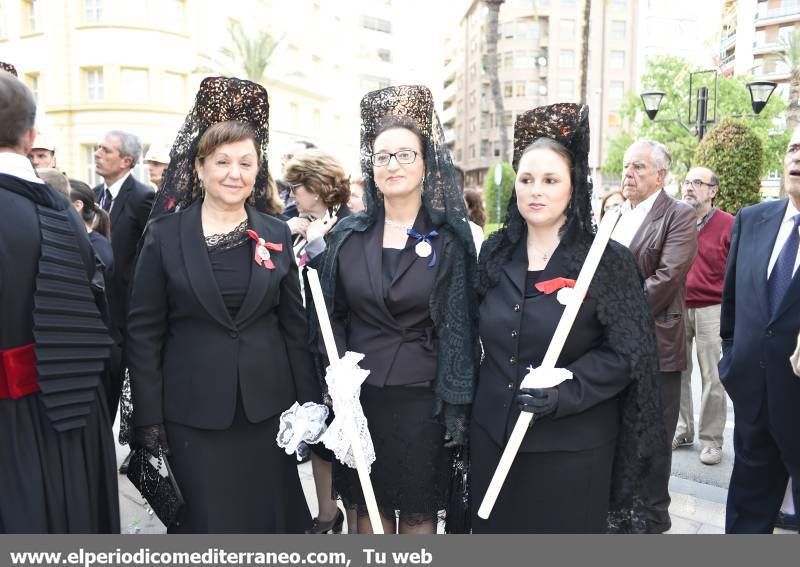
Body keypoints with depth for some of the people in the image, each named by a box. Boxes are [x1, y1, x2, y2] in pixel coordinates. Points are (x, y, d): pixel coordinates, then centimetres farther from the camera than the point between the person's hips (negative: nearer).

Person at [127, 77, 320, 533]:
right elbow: (144, 332, -2)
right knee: (205, 521, 11)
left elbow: (294, 326, 5)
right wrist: (148, 418, -5)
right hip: (194, 411, -1)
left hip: (268, 407, 2)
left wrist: (308, 402, 3)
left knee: (270, 517, 14)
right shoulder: (166, 234, -3)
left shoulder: (276, 235, 2)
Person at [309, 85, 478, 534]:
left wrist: (457, 405, -8)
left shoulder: (450, 239, -4)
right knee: (368, 506, 15)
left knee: (418, 511, 11)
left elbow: (460, 327, -5)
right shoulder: (347, 236, 2)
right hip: (358, 393, 2)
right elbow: (331, 318, 6)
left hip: (422, 397, -2)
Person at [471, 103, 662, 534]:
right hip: (494, 435, 4)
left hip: (571, 445, -4)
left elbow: (627, 353, -11)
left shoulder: (608, 260, -9)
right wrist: (468, 408, 9)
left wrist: (565, 392, -22)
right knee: (496, 531, 16)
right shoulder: (496, 253, 4)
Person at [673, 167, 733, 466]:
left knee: (712, 377, 2)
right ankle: (681, 430, 25)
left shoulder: (729, 224, -4)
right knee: (677, 373, 11)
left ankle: (712, 439, 15)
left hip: (711, 309, -3)